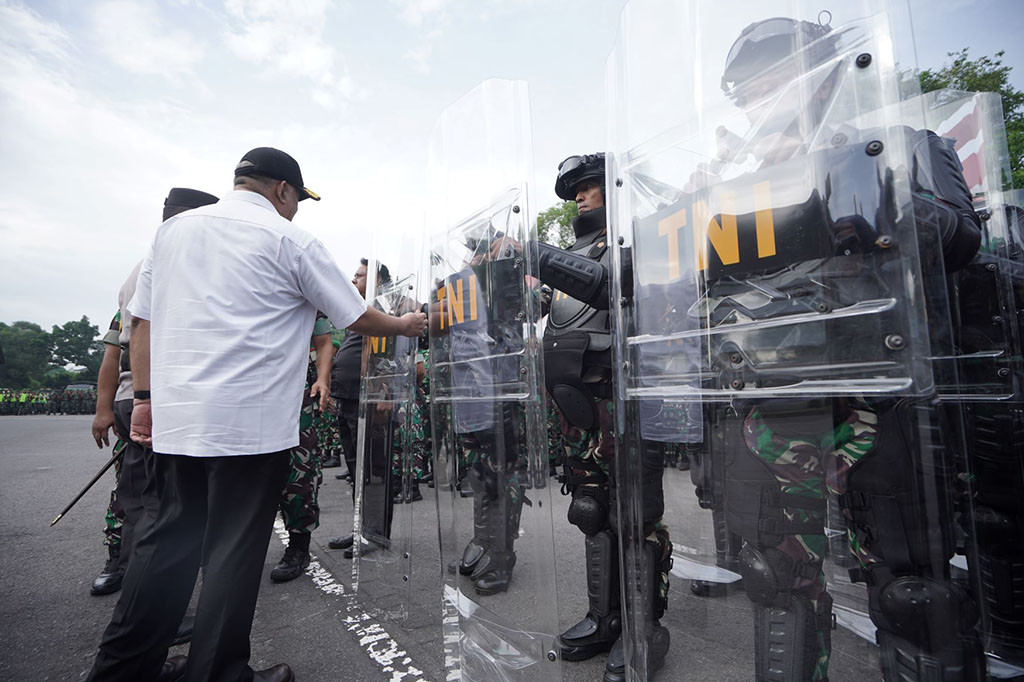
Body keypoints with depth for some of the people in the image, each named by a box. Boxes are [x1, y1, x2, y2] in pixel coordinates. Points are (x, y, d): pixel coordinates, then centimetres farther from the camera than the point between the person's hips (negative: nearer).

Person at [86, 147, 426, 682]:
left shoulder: (173, 229, 13)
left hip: (175, 418, 6)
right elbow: (357, 318, 0)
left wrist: (145, 398, 18)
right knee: (234, 553, 6)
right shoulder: (289, 241, -4)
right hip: (252, 425, -6)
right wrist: (406, 325, 17)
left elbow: (141, 320, 13)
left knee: (168, 542, 17)